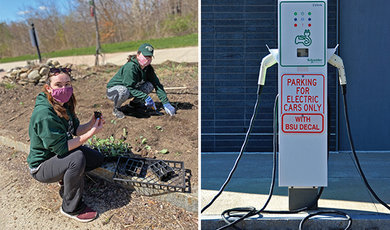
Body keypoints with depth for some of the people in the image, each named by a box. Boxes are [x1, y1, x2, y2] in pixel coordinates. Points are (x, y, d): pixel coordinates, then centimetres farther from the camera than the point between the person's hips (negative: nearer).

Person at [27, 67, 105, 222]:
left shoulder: (64, 104, -3)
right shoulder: (44, 113, -32)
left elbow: (76, 129, 4)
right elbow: (61, 147, -32)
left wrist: (91, 124, -16)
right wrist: (91, 133, -31)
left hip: (59, 155, 9)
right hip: (42, 166, -9)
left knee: (97, 159, 4)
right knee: (77, 158, -34)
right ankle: (71, 208, -16)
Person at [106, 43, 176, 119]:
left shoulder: (148, 68, -7)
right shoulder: (131, 67, -29)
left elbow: (157, 85, -7)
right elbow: (129, 88, -28)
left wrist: (166, 103, -15)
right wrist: (145, 97, -33)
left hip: (129, 90, 7)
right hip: (113, 90, -7)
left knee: (150, 85, -13)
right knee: (123, 91, -42)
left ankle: (134, 103, 10)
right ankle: (116, 109, -10)